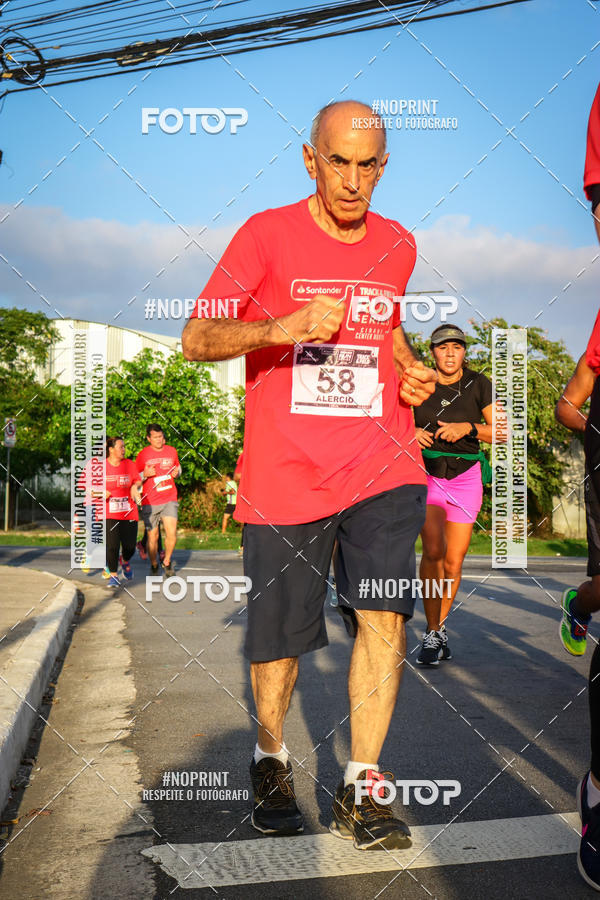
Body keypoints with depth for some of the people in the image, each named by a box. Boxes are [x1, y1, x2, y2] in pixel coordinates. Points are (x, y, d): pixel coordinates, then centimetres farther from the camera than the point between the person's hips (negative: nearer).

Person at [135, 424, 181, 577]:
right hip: (149, 502, -1)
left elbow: (178, 467, 25)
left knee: (171, 533, -13)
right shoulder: (143, 455, -1)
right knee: (152, 536, 2)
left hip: (169, 500, 1)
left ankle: (167, 561, 12)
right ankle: (154, 566, 25)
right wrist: (145, 474, -16)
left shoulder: (171, 451, 8)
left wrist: (177, 472, 1)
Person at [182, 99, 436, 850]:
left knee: (383, 614, -11)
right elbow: (195, 339, -6)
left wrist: (411, 370, 8)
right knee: (278, 641, 5)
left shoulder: (397, 245, 11)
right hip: (285, 472, -3)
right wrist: (283, 327, -24)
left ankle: (361, 788, 5)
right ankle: (271, 759, 33)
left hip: (381, 463, 3)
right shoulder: (266, 234, -2)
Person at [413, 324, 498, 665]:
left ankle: (441, 626, 25)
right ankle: (433, 635, -10)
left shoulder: (479, 384, -2)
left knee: (453, 561, 1)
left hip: (467, 476, 1)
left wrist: (468, 428, -21)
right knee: (433, 550, -20)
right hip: (427, 474, 0)